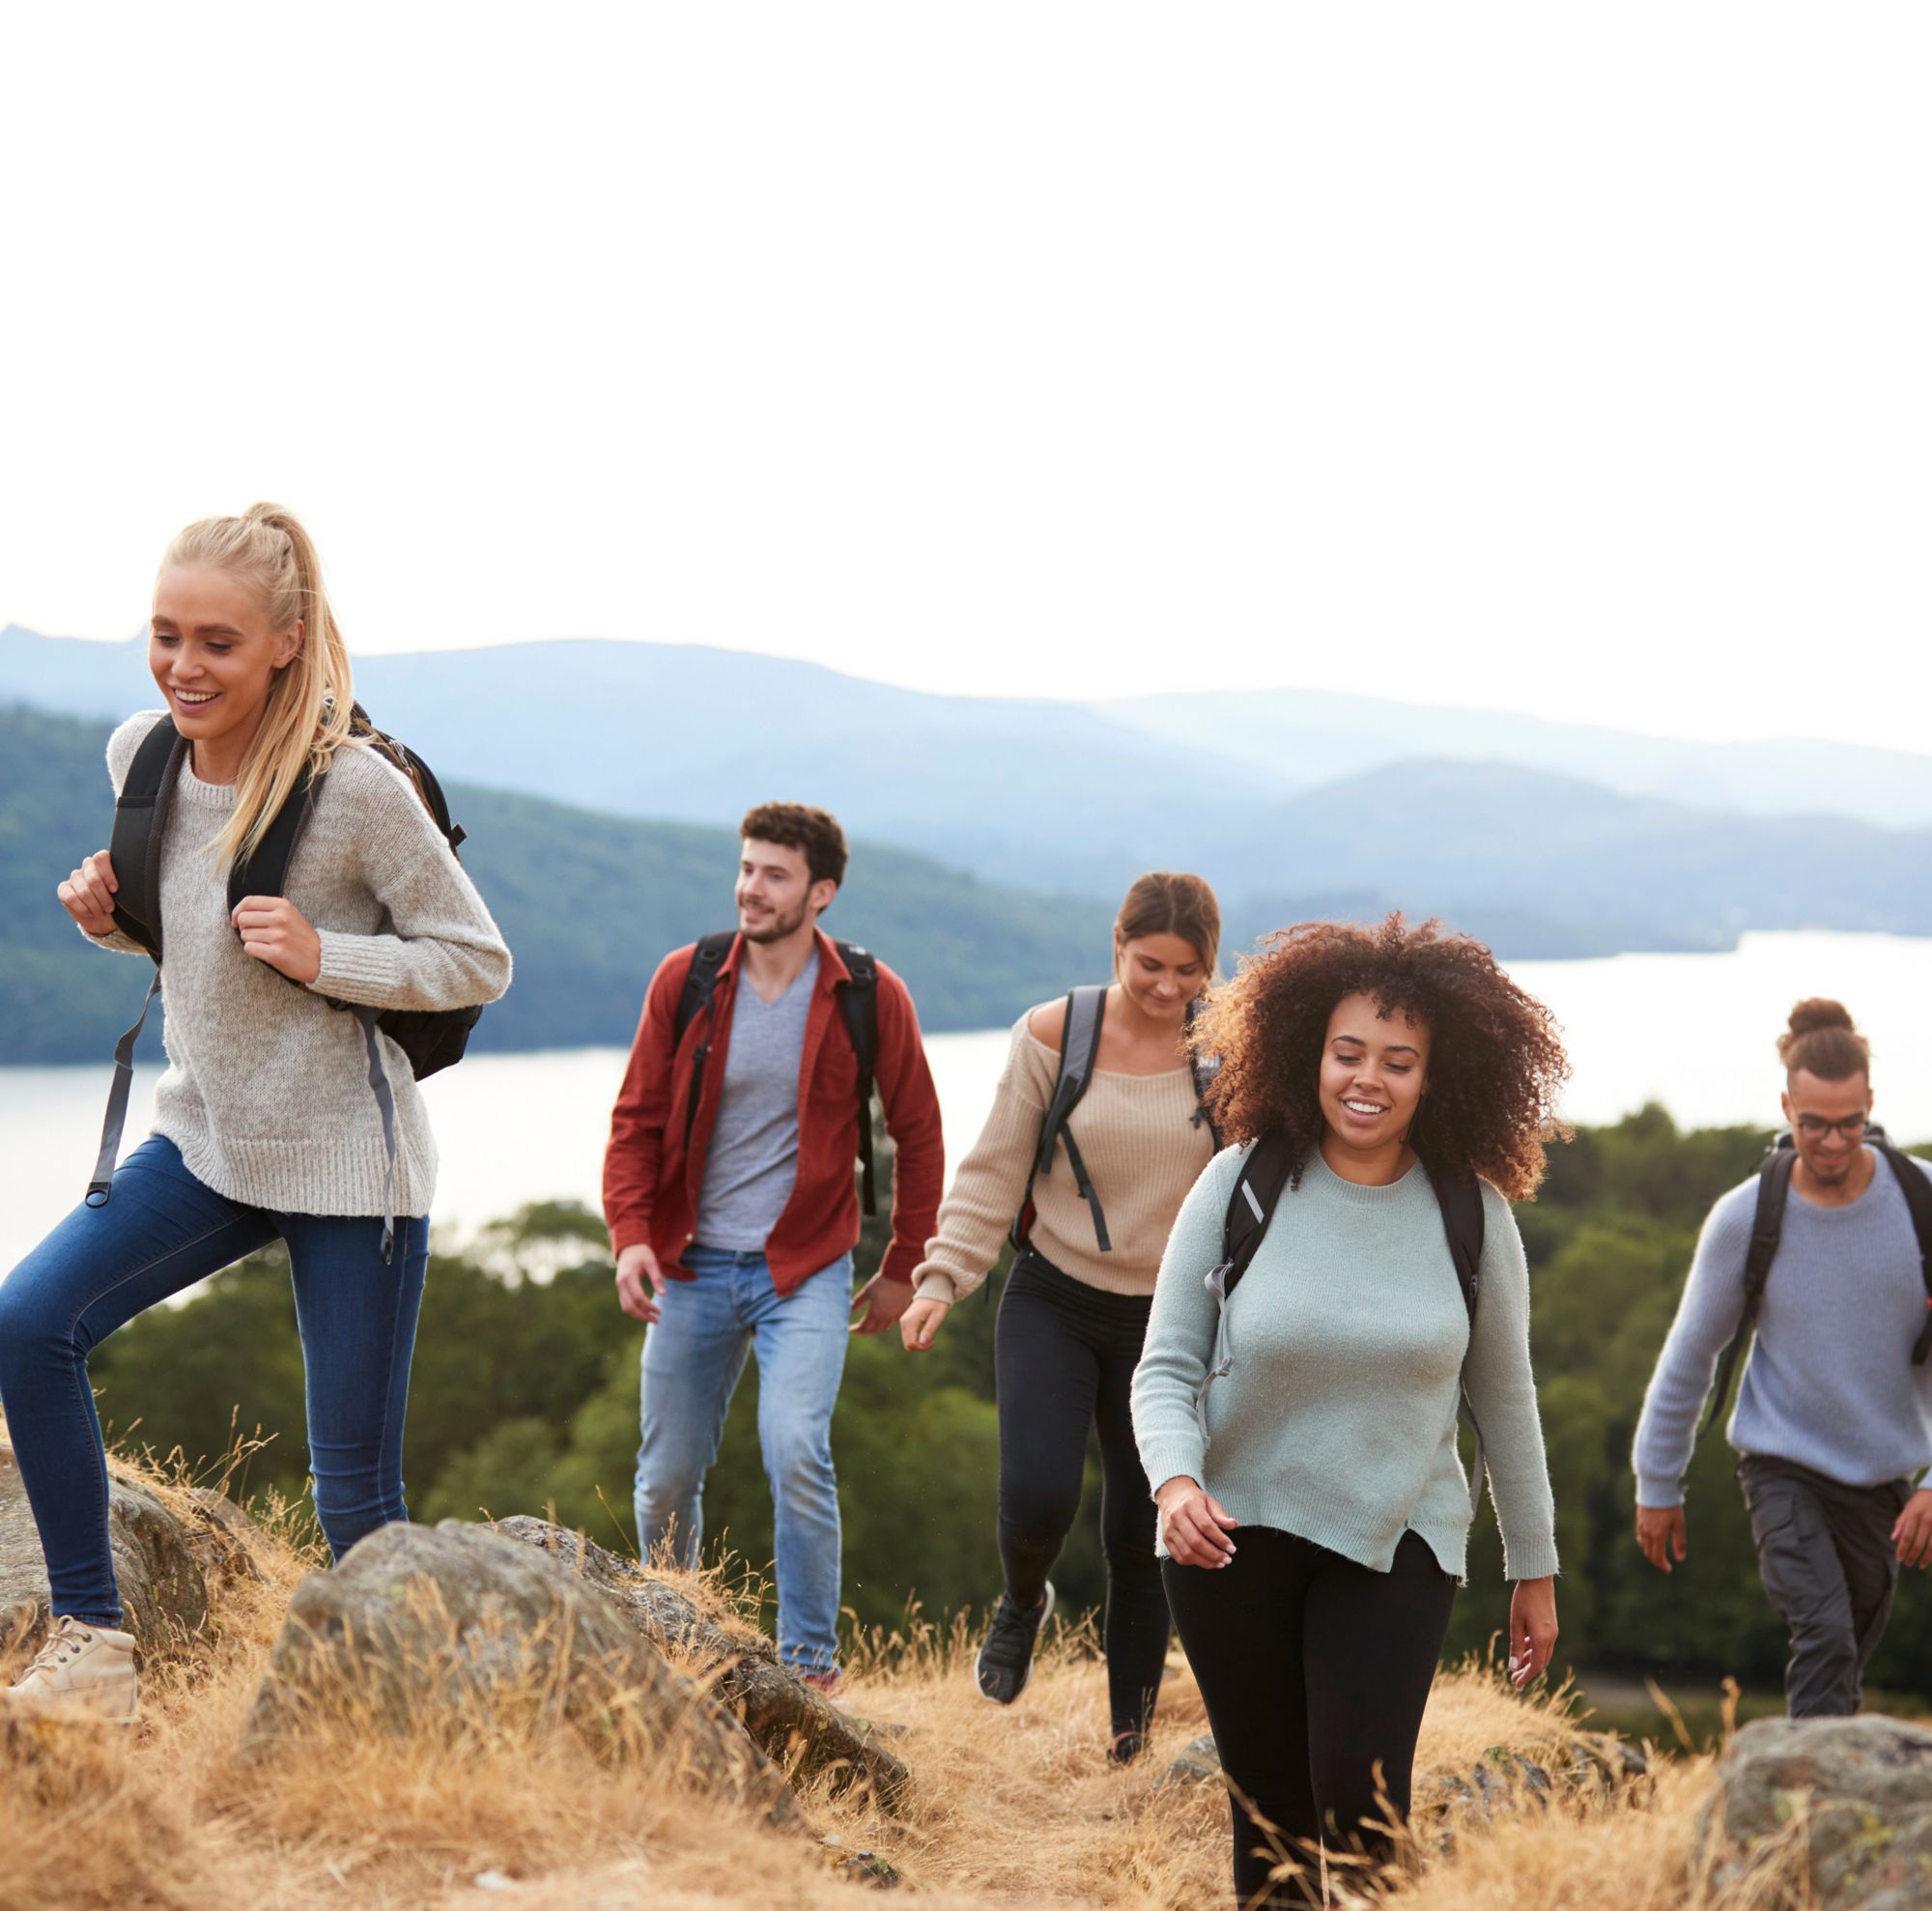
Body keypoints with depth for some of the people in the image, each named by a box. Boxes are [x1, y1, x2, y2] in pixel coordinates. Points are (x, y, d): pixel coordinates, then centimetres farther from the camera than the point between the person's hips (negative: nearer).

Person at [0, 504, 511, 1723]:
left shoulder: (355, 787, -19)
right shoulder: (139, 754, -1)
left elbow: (480, 963, -11)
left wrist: (321, 956, -25)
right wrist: (109, 913, -5)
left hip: (347, 1159, -5)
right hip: (210, 1136, 6)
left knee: (356, 1490, 1)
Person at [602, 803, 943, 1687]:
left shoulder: (871, 997, -6)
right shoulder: (685, 979, -2)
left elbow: (918, 1134, 5)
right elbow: (636, 1118, 3)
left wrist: (903, 1266, 7)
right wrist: (630, 1235, -10)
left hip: (805, 1268, -2)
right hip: (692, 1265, 2)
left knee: (795, 1453, -20)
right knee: (667, 1477, 7)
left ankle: (810, 1665, -6)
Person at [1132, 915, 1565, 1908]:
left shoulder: (1471, 1211, -4)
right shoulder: (1240, 1184, -8)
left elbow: (1504, 1397, 6)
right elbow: (1166, 1368, -6)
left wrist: (1533, 1568, 12)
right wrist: (1176, 1483, -25)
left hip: (1393, 1545, 0)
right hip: (1234, 1536, 0)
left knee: (1362, 1811, -12)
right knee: (1268, 1809, 9)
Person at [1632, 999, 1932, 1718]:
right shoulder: (1745, 1220, -13)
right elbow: (1690, 1356, -1)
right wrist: (1657, 1486, 3)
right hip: (1784, 1464, -3)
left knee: (1851, 1656, 16)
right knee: (1824, 1638, -20)